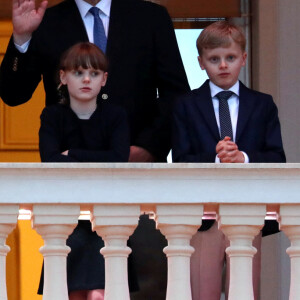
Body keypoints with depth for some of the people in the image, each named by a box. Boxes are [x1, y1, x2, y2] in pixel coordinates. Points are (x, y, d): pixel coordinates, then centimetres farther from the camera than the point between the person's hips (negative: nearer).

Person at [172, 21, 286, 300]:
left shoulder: (262, 105, 10)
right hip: (202, 219, -1)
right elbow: (181, 163, -4)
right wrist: (214, 158, -21)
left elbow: (277, 159, 0)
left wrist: (244, 158, -19)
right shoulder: (186, 106, 6)